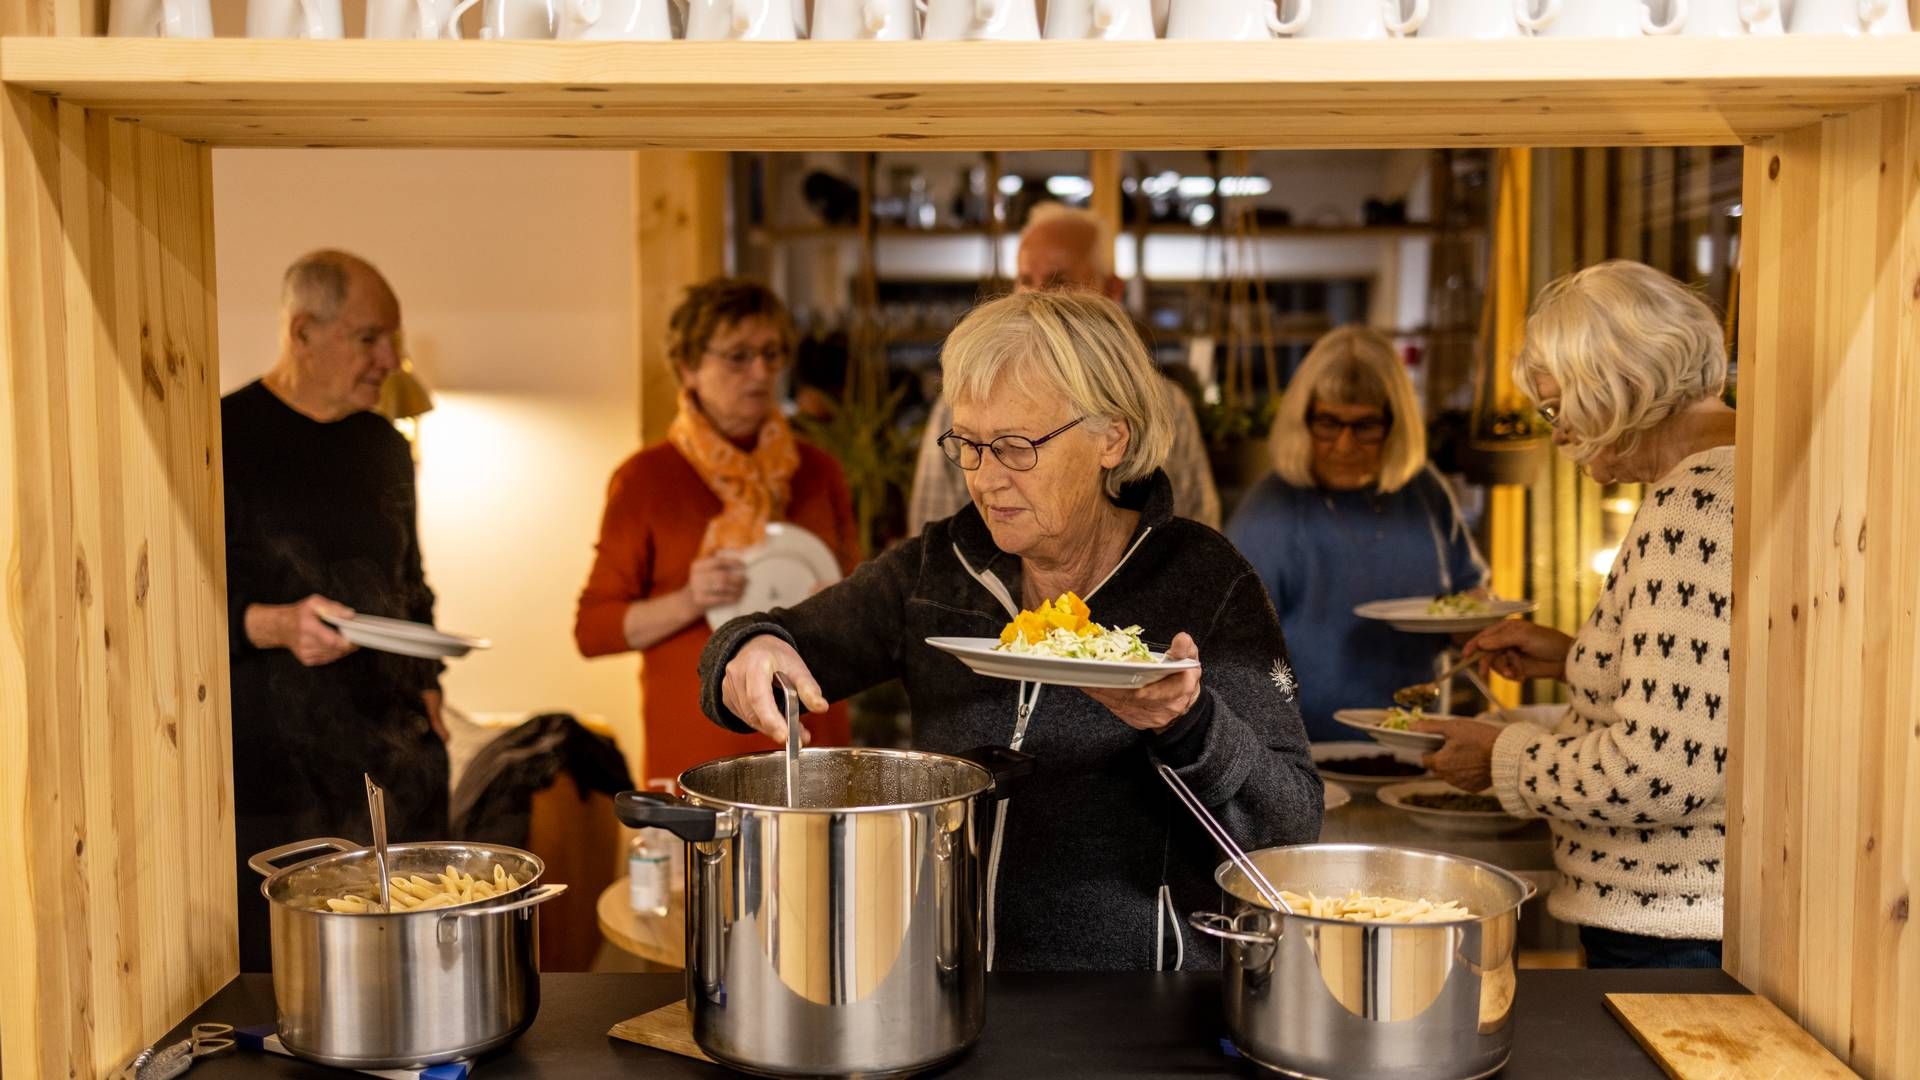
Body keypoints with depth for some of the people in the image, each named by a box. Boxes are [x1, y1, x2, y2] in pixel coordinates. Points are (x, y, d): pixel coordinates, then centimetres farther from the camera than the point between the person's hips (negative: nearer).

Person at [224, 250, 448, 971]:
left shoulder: (385, 448, 15)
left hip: (395, 764, 6)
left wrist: (424, 686, 12)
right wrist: (274, 625, -22)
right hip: (271, 769, -6)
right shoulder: (225, 438, -6)